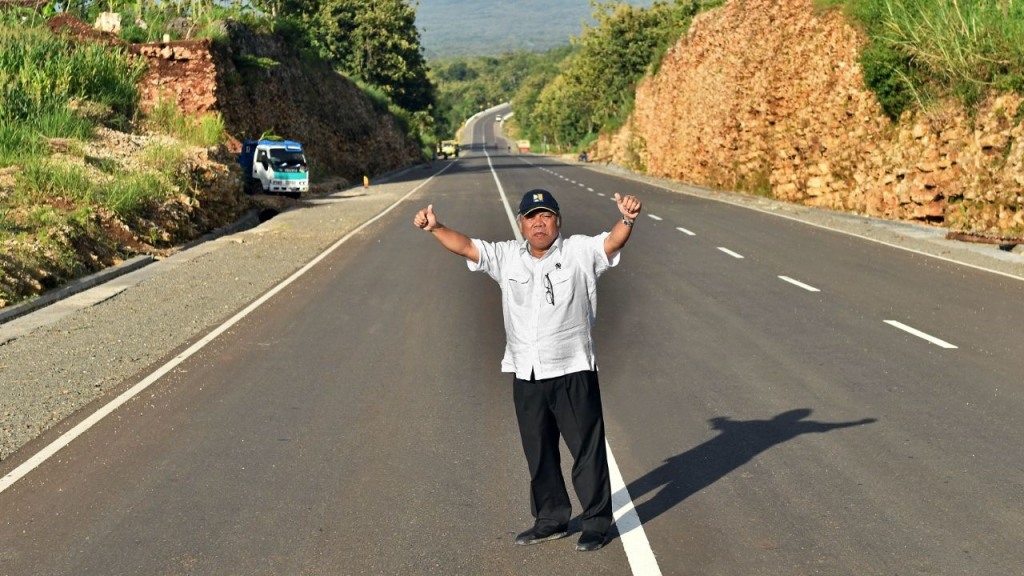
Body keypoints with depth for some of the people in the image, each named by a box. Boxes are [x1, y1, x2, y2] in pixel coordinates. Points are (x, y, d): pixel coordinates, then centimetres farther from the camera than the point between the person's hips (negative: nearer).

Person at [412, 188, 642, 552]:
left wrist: (627, 220, -40)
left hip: (573, 373, -4)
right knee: (538, 453, 15)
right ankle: (551, 520, 30)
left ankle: (597, 522, 16)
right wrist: (435, 228, -11)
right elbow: (466, 246, 4)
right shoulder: (507, 257, 9)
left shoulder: (580, 252, -4)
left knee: (587, 449, 4)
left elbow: (613, 241, -19)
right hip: (526, 376, 5)